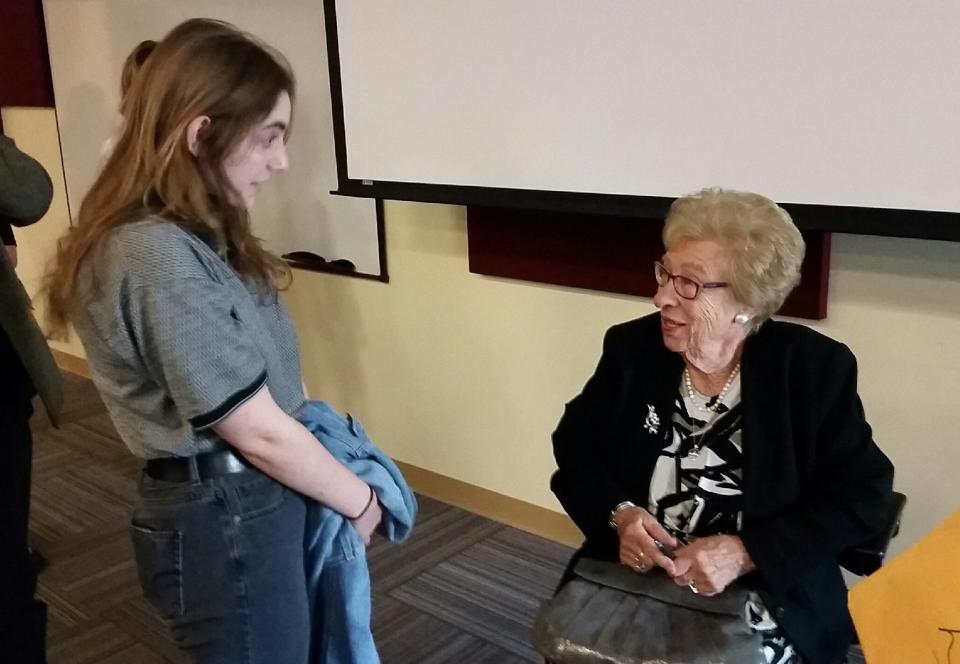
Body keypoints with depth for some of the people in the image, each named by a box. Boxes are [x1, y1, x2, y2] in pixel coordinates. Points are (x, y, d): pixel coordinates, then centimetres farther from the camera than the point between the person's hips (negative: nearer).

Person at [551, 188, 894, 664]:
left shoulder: (815, 369, -7)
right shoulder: (631, 348, 0)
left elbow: (863, 496, -7)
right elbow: (574, 446, 7)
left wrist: (746, 553, -18)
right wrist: (618, 515, -13)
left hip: (762, 600, -2)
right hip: (629, 579, 2)